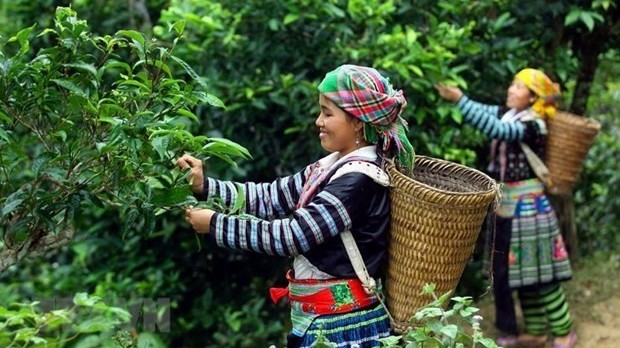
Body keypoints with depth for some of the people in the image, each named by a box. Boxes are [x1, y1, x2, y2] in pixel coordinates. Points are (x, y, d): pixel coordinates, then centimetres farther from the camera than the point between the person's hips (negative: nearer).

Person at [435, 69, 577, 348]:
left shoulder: (532, 125, -19)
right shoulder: (508, 114, 7)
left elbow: (496, 129, -32)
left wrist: (460, 100, -37)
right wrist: (455, 96, -11)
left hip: (527, 204, -9)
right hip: (507, 204, 9)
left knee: (540, 272, 0)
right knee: (519, 271, 15)